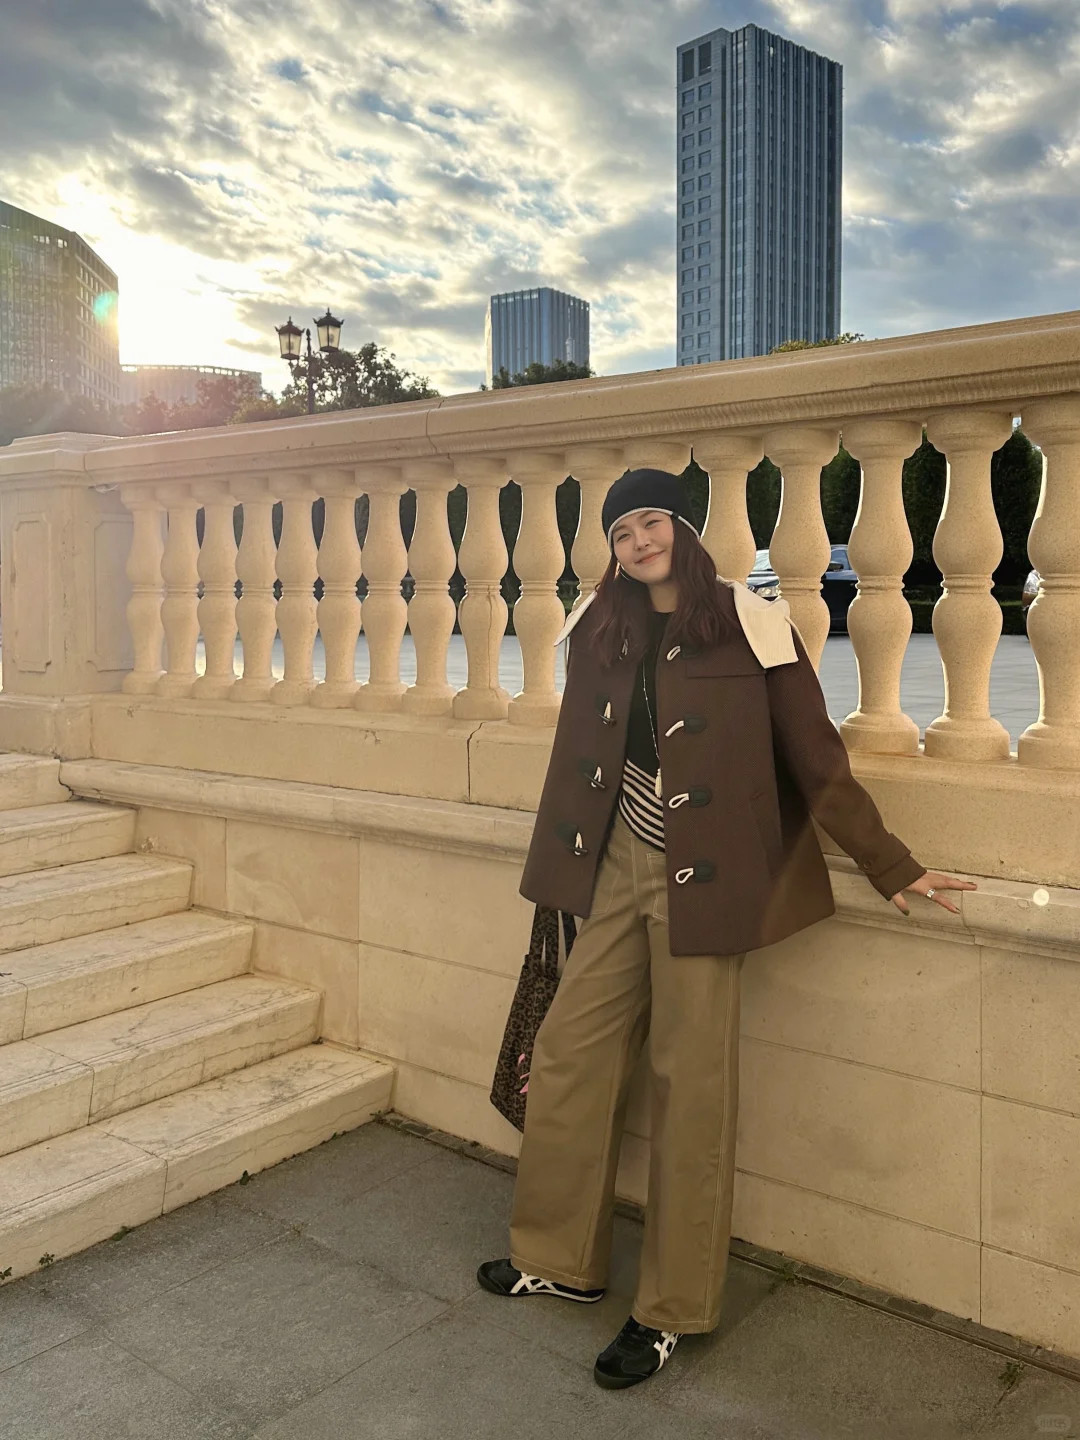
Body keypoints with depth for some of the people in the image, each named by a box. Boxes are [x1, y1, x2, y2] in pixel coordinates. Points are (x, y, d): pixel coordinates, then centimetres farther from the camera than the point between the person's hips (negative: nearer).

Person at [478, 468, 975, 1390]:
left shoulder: (750, 627, -8)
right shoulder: (602, 634, 7)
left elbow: (816, 760, -3)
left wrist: (891, 866, 1)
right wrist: (556, 874, 17)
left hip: (703, 882, -5)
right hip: (617, 872, 5)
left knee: (691, 1085, 2)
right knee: (569, 1055, 8)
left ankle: (672, 1309, 20)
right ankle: (562, 1260, 29)